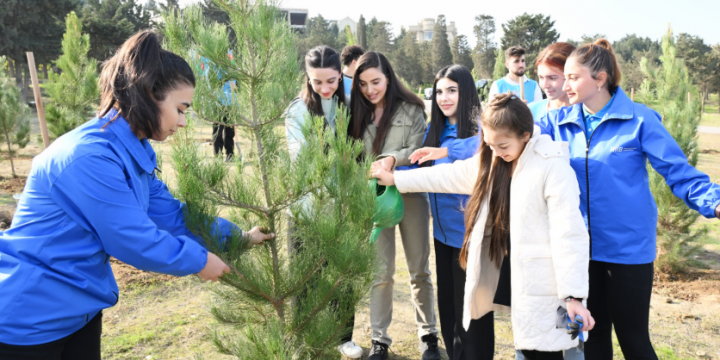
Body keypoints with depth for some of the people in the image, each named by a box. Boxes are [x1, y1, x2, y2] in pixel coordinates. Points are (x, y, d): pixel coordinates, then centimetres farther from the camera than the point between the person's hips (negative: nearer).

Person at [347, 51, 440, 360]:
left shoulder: (411, 110, -2)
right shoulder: (358, 114, 7)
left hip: (411, 194, -1)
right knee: (381, 272, 5)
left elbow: (418, 151, -8)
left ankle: (428, 334, 26)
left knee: (419, 270, 9)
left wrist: (393, 158, -26)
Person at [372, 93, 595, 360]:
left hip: (541, 285, -7)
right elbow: (447, 176, 17)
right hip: (501, 273, 7)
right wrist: (395, 179, 20)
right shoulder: (490, 162, 6)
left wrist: (574, 295, -21)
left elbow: (569, 235, -19)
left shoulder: (554, 167, -15)